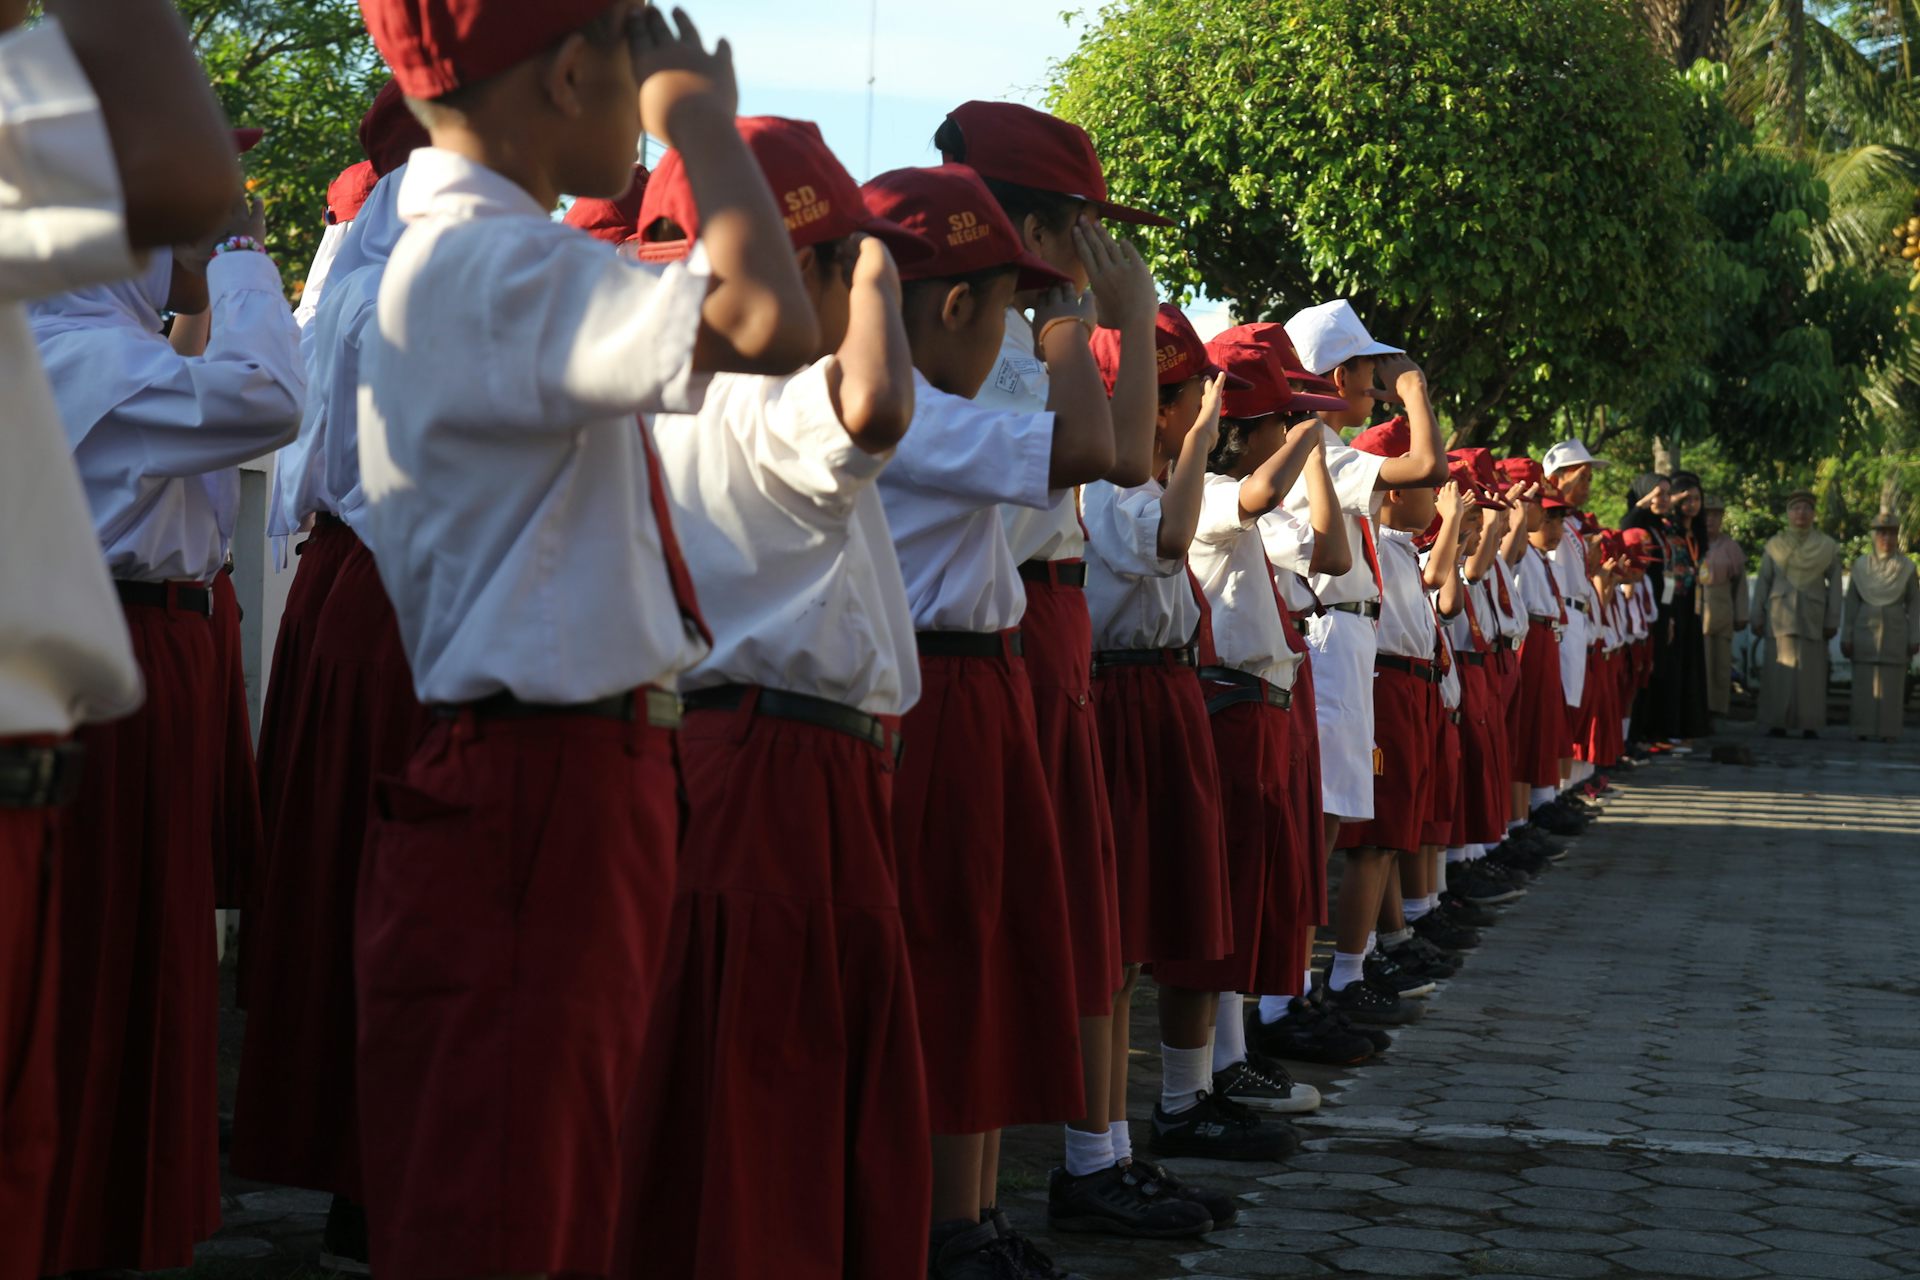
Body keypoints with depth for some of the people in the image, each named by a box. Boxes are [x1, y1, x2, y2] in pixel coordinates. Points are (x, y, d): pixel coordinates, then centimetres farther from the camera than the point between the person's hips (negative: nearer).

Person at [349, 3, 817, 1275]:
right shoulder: (491, 270, -19)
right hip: (537, 795, -11)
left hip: (583, 776, 11)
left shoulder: (484, 255, 15)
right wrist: (702, 114, -16)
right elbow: (770, 323, -30)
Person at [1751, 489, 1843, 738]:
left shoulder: (1827, 546, 5)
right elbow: (1762, 582, 7)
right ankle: (1777, 724, 0)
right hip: (1780, 616, 0)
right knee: (1779, 668, -3)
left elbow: (1835, 585, 4)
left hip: (1812, 617, 0)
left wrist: (1833, 621, -2)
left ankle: (1810, 725, 2)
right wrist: (1757, 617, 2)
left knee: (1811, 670, -1)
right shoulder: (1775, 545, 7)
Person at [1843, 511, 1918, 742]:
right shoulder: (1861, 566, 2)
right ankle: (1862, 730, 6)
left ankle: (1887, 731, 4)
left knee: (1891, 683, -1)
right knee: (1864, 681, 0)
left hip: (1895, 633, -1)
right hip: (1866, 633, 1)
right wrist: (1846, 637, 0)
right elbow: (1852, 603, 4)